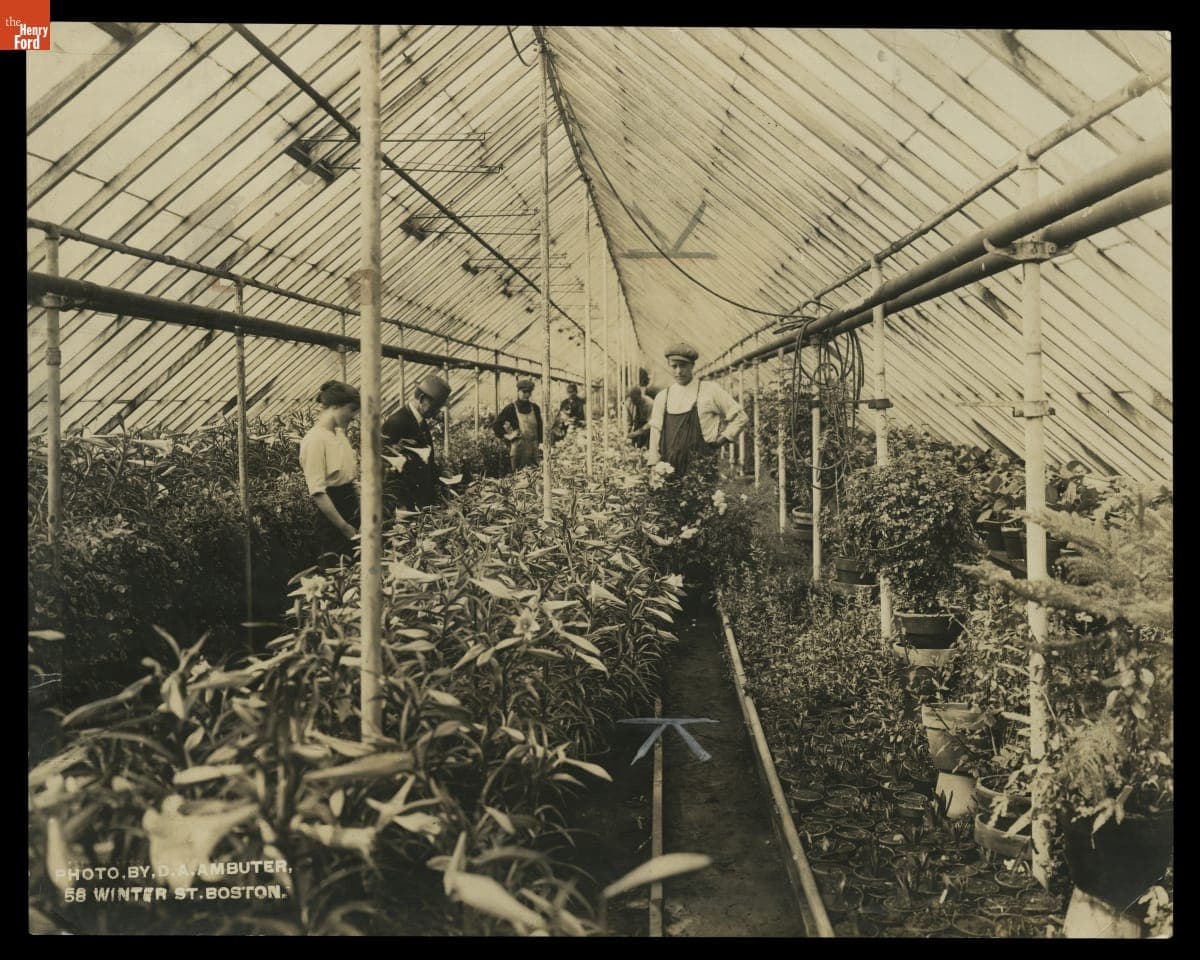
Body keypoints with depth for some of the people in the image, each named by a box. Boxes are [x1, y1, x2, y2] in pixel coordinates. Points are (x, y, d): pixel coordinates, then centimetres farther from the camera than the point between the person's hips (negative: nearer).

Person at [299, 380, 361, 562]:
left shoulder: (340, 433, 10)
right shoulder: (315, 439, -16)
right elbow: (317, 492, -19)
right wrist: (345, 527, -18)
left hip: (350, 509, 8)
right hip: (331, 514, -8)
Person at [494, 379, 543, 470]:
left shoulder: (535, 408, 9)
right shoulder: (511, 408, -3)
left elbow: (539, 427, 18)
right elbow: (496, 425, 0)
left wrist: (540, 442, 11)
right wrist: (507, 436, -4)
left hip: (533, 448, 4)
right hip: (518, 448, -4)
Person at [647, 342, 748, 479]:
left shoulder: (710, 391, 3)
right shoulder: (662, 398, 12)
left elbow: (739, 417, 9)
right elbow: (655, 435, 13)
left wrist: (722, 440, 0)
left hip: (701, 469, -3)